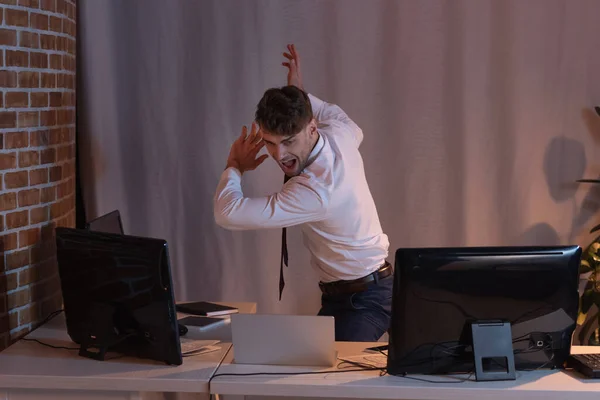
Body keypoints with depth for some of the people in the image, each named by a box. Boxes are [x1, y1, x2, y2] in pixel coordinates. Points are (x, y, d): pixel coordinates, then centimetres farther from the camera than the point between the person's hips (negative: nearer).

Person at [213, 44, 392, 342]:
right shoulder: (338, 135, -2)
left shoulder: (315, 189, -29)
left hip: (363, 302, -10)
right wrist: (303, 95, 28)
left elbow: (228, 214, -27)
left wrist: (234, 166, -7)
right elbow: (353, 128, 28)